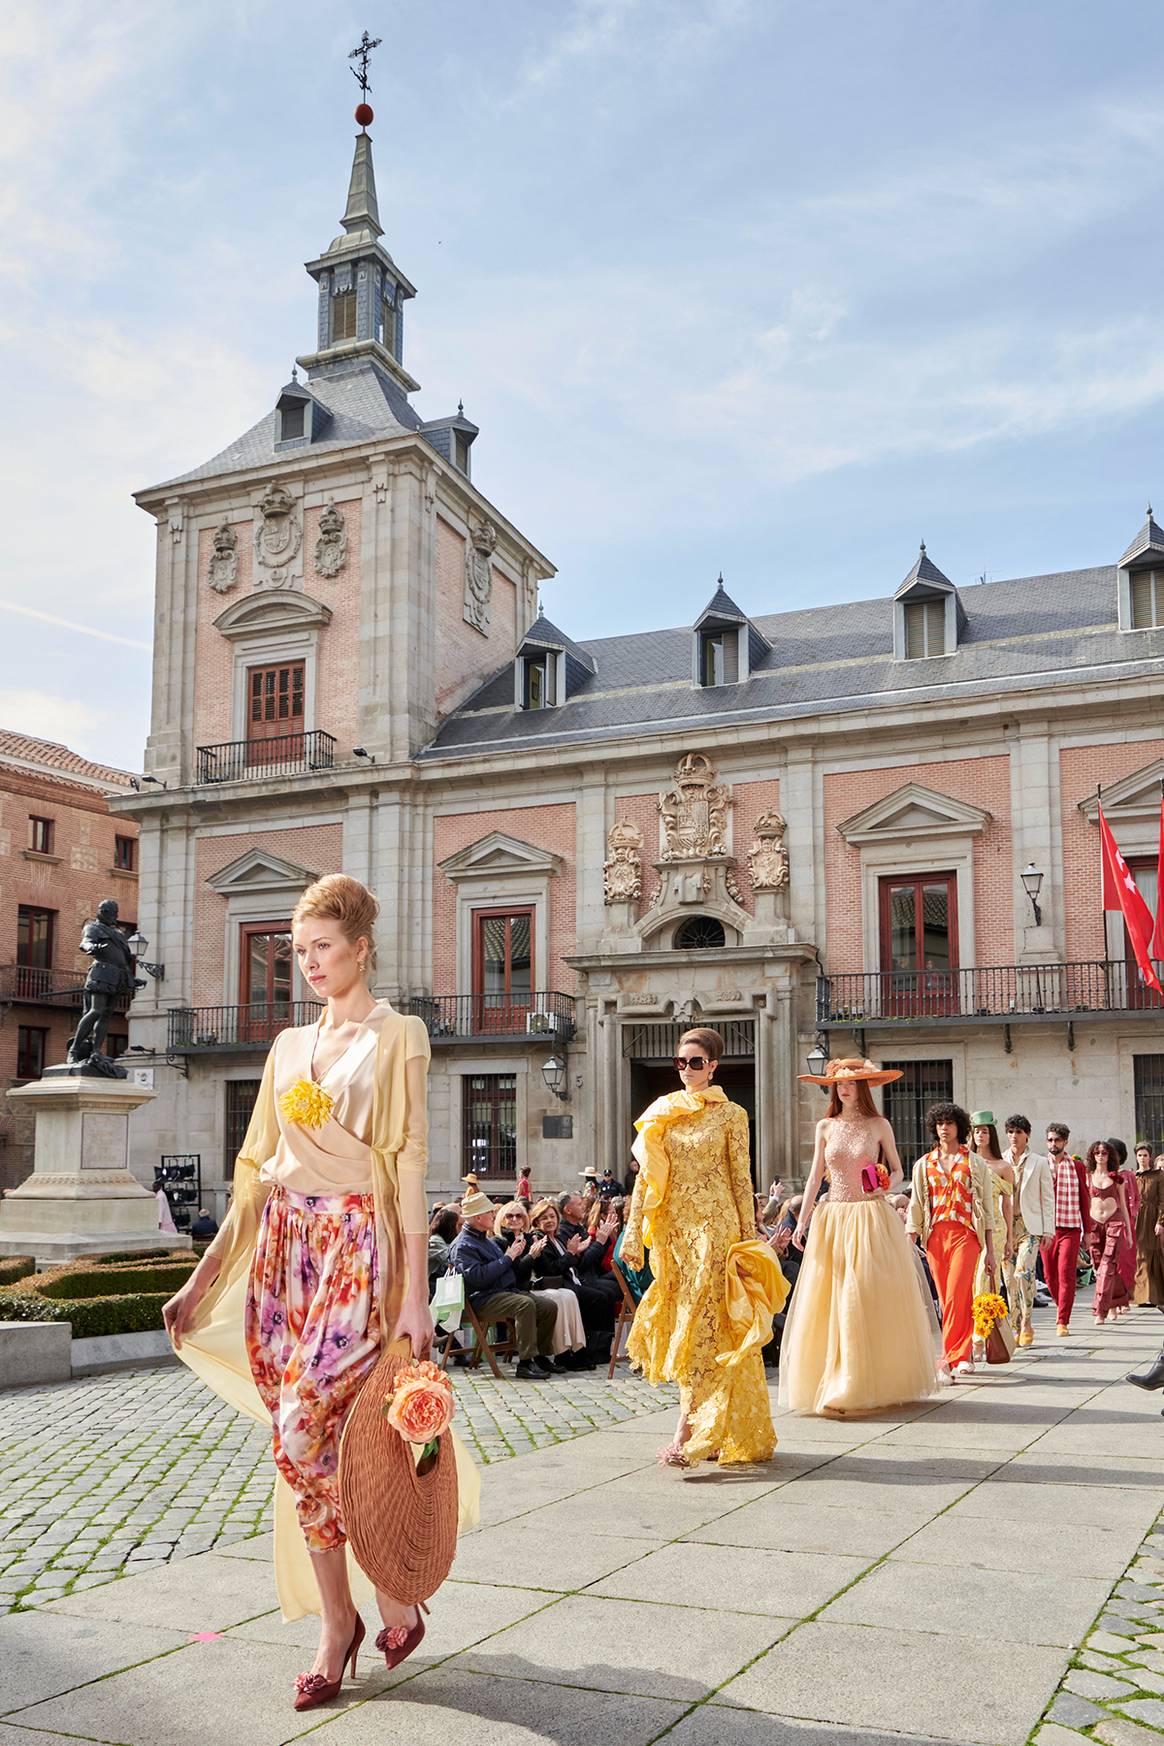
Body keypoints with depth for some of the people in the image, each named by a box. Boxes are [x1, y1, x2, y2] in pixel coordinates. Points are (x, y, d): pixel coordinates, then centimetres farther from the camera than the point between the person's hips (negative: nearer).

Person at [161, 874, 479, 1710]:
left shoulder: (396, 1037, -1)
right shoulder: (290, 1046, 14)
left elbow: (409, 1166, -7)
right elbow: (258, 1170, 15)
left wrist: (415, 1296, -13)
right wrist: (202, 1280, 12)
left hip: (355, 1244, -5)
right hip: (284, 1246, 6)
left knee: (308, 1430, -13)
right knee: (304, 1447, 5)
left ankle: (392, 1594, 10)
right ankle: (338, 1625, 19)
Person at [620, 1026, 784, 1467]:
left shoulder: (730, 1115, -1)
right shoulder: (662, 1112, 10)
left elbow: (741, 1179, 0)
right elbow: (646, 1175, 9)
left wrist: (749, 1237, -2)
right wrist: (634, 1231, 4)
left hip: (714, 1227, -5)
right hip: (671, 1229, 5)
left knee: (703, 1327, -11)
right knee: (681, 1327, 7)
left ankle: (686, 1434, -14)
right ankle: (717, 1432, 18)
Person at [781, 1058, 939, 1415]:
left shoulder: (879, 1126, 3)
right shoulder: (826, 1127, 8)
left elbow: (897, 1170, 10)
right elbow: (815, 1177, 10)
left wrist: (885, 1185, -13)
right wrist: (802, 1221, 5)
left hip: (871, 1219, -2)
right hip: (833, 1219, 2)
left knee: (872, 1301, -4)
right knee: (829, 1303, 0)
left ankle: (878, 1383, 3)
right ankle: (834, 1385, 8)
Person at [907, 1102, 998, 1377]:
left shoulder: (974, 1163, 8)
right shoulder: (923, 1164, 13)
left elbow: (987, 1207, 7)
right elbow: (916, 1207, 13)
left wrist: (990, 1250, 3)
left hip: (965, 1235, -3)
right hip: (935, 1237, 3)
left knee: (956, 1296, -15)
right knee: (947, 1300, 3)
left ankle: (953, 1358, -12)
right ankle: (964, 1356, 15)